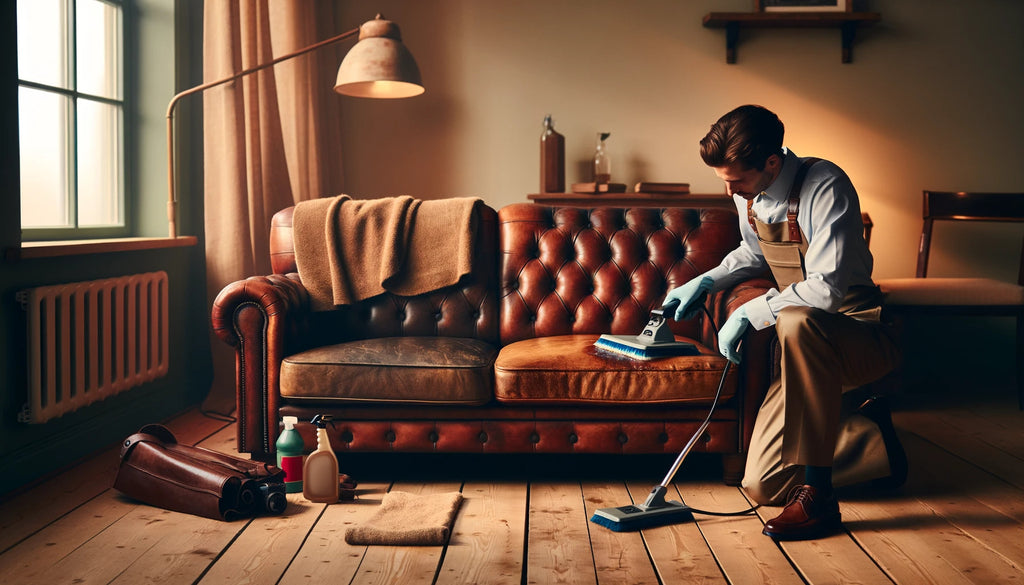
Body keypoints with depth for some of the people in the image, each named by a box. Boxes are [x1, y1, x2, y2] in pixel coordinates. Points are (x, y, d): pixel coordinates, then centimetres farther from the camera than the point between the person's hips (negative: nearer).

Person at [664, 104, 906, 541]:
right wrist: (705, 282, 10)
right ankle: (870, 434, 19)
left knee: (796, 322, -43)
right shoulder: (747, 194, 2)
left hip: (862, 336, -7)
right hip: (810, 349, 7)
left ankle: (818, 496, -30)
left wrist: (747, 313, -23)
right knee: (763, 486, -3)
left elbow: (826, 290, -32)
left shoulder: (825, 187, -21)